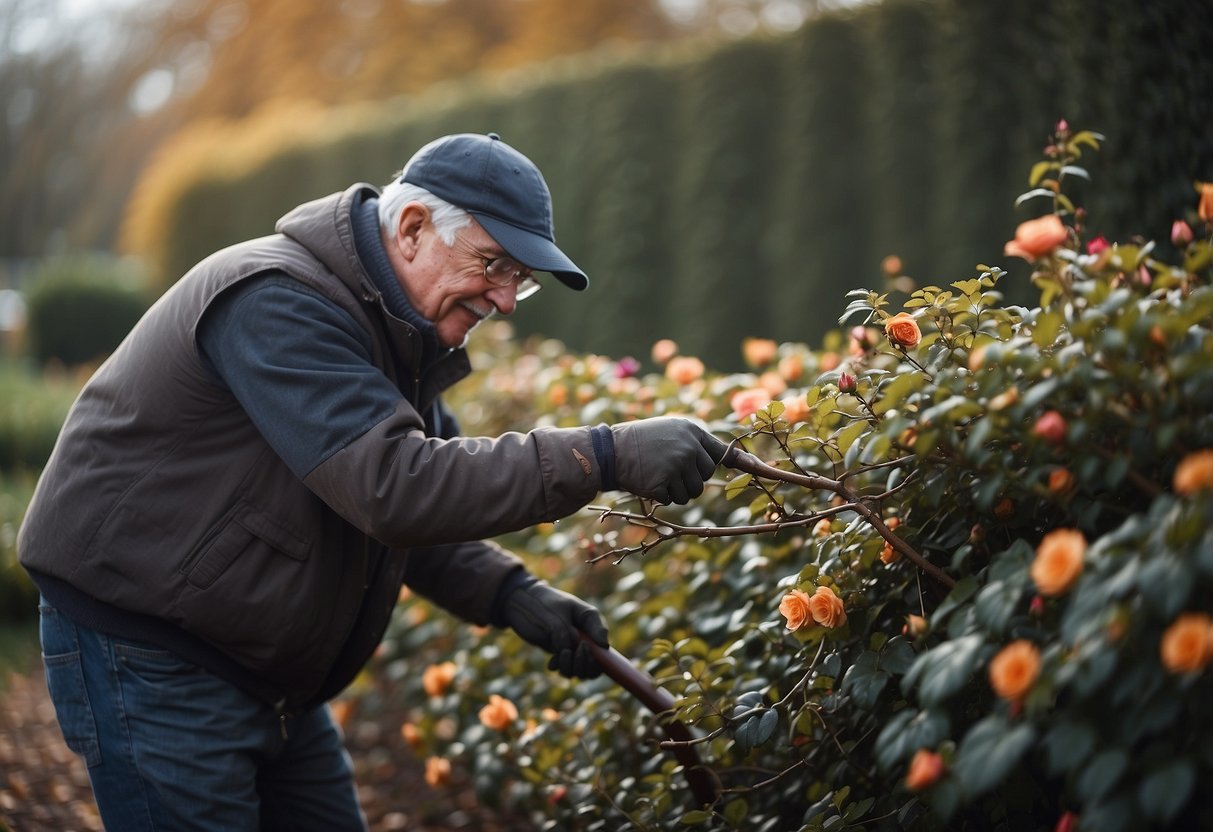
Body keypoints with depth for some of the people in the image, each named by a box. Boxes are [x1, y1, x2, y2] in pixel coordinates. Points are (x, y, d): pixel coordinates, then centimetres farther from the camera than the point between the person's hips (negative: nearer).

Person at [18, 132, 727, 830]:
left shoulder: (398, 331, 8)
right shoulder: (277, 304, -24)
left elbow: (410, 512, 10)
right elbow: (392, 486, -35)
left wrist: (510, 593, -9)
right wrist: (608, 457, -38)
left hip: (267, 675, 9)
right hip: (147, 662, -9)